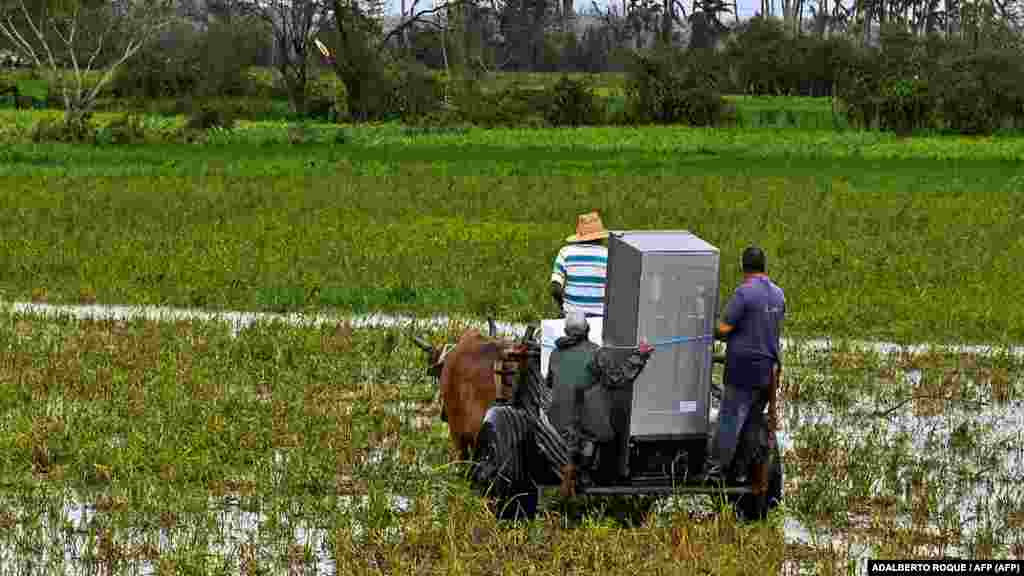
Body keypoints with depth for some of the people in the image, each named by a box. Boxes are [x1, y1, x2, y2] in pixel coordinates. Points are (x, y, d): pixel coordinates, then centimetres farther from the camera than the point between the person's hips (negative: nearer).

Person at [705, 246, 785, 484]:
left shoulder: (744, 293, -14)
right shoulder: (778, 294, 10)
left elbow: (723, 329, -15)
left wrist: (715, 334, 6)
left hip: (744, 367, -7)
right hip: (769, 367, 7)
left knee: (730, 419, -5)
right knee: (753, 422, 11)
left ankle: (716, 469, -5)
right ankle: (739, 471, 14)